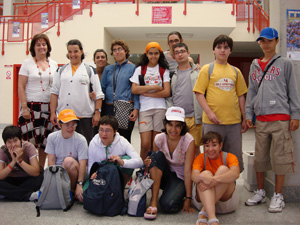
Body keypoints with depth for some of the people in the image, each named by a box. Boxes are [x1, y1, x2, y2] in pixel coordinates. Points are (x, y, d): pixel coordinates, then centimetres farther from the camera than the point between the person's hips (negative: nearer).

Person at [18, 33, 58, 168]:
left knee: (46, 142, 6)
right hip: (31, 106, -3)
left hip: (49, 107, 3)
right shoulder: (27, 63, 3)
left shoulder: (53, 64, 12)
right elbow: (21, 87, -2)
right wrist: (24, 107, -10)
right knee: (30, 142, -5)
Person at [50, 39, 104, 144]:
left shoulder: (90, 70, 8)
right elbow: (54, 93, 12)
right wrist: (53, 113, 4)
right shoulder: (61, 70, 15)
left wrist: (97, 113, -4)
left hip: (84, 117, -2)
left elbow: (98, 95, 4)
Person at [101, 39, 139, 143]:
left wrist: (136, 108, -9)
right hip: (109, 108, 3)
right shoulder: (108, 69, 16)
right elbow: (102, 88, 15)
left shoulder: (132, 68, 5)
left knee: (124, 139, -1)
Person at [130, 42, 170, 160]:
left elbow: (166, 92, -2)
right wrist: (153, 87, -5)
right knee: (145, 144, -9)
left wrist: (145, 92, -5)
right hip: (144, 109, 0)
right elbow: (134, 90, -1)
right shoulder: (140, 69, 12)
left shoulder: (164, 70, 11)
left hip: (160, 108, 0)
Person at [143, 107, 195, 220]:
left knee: (168, 205, -31)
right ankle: (153, 202, -24)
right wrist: (148, 164, -24)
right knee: (157, 155, -28)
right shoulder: (159, 139, -10)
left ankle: (179, 195, 7)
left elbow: (188, 171, -19)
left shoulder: (188, 141, -19)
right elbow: (155, 160, 2)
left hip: (180, 179, -3)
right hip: (164, 176, 3)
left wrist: (188, 199, -18)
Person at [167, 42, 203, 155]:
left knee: (195, 147, 3)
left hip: (194, 117, -1)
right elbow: (168, 96, 11)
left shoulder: (198, 72, 8)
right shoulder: (172, 74, 14)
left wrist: (200, 116, -4)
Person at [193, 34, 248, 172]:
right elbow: (199, 93, -3)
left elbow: (241, 95, 15)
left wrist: (244, 119, 12)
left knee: (234, 156, 10)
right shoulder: (207, 69, 3)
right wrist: (209, 112, -15)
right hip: (212, 122, -3)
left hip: (234, 121, 4)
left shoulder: (235, 71, 13)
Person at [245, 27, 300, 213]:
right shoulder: (255, 65, 15)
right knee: (260, 157, 8)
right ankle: (260, 192, 22)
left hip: (280, 117, -3)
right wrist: (248, 114, 9)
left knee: (280, 157, 0)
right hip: (261, 119, 4)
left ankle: (278, 196, 12)